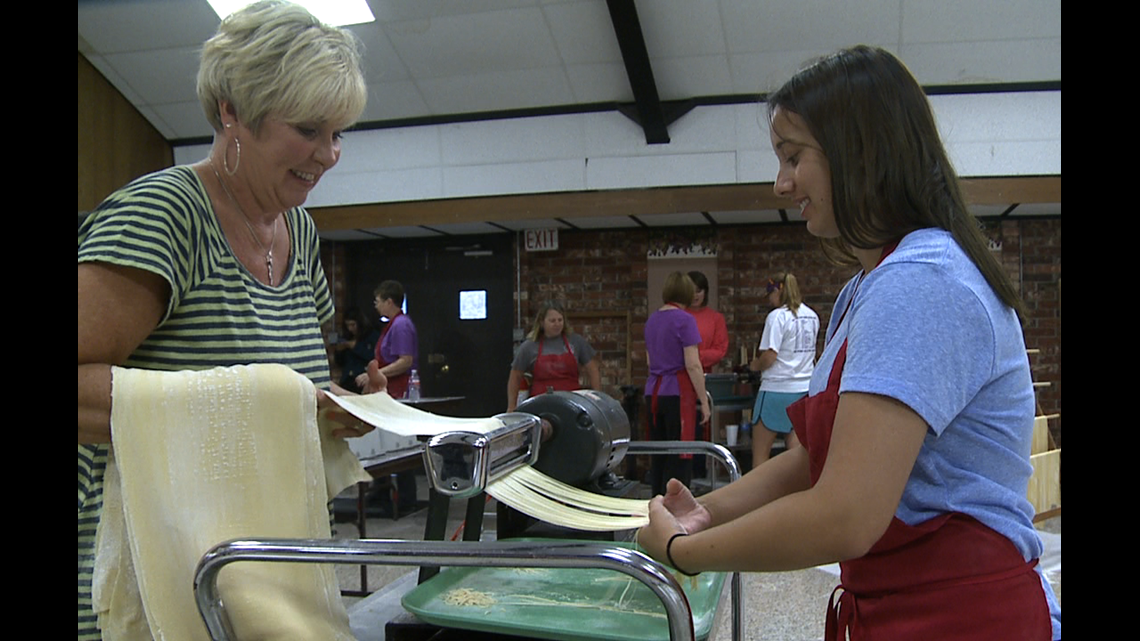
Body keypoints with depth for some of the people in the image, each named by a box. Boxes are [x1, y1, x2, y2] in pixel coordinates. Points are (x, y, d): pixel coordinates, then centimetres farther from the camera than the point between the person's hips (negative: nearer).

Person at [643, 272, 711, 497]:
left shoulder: (652, 320, 13)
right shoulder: (684, 320, -9)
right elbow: (692, 365, -14)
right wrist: (704, 400, -9)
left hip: (653, 393, 7)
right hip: (678, 394, -7)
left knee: (657, 456, 12)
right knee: (680, 457, -2)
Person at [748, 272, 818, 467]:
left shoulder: (777, 316, -12)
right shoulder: (812, 316, 10)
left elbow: (769, 357, -18)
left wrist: (755, 365, 1)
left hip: (777, 388, -7)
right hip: (804, 388, 7)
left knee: (760, 452, 2)